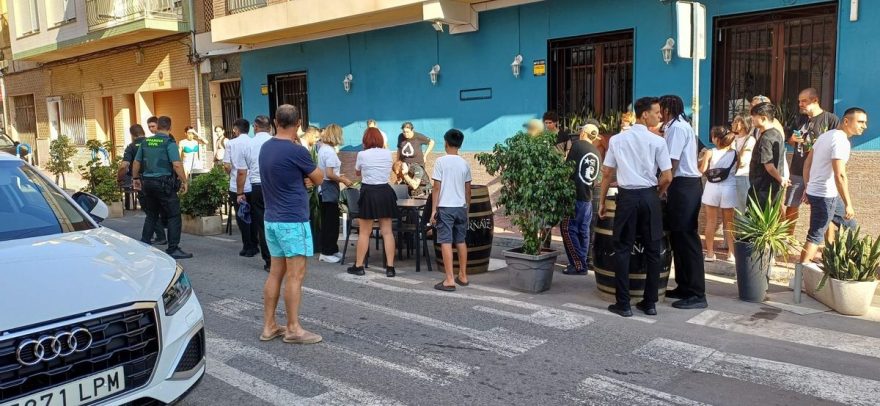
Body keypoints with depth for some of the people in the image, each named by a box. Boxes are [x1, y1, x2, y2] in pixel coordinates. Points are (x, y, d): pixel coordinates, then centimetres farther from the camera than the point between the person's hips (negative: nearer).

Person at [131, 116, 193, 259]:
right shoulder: (169, 143, -9)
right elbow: (177, 165, -18)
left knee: (151, 215, 17)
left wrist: (135, 178, 27)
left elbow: (136, 162, 15)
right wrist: (184, 181, -10)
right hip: (164, 183, -7)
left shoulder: (145, 142, 9)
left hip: (148, 183, 7)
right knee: (174, 216, -1)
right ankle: (173, 249, -3)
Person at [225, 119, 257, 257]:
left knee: (242, 217, 6)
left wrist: (231, 173, 14)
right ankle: (254, 245, 19)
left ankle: (248, 247, 7)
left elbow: (227, 165, -7)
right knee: (253, 215, 14)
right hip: (253, 185, 2)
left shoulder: (231, 143, -6)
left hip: (237, 187, -2)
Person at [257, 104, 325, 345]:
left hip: (272, 219, 8)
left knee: (276, 272, 12)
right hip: (293, 220, -8)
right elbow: (318, 178, -1)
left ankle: (269, 326, 17)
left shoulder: (265, 148, 8)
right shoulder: (296, 151, -16)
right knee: (295, 275, -1)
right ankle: (293, 329, 4)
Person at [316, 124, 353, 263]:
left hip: (324, 189, 10)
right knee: (331, 222, -1)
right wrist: (344, 180, -12)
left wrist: (338, 175, 17)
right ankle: (327, 253, 5)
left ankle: (331, 250, 24)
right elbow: (329, 175, -24)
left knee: (328, 221, 15)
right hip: (329, 189, -10)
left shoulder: (323, 148, 10)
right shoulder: (330, 151, -19)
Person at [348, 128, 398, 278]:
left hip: (369, 193, -3)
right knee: (387, 231, 5)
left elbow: (357, 172, 10)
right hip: (385, 192, 3)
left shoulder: (362, 154, -8)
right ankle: (390, 267, 5)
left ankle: (358, 266, 12)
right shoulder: (388, 154, 2)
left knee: (364, 232, 7)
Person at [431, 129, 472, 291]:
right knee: (461, 241, 15)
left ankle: (449, 280, -7)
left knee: (446, 242, -4)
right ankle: (463, 276, 23)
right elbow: (467, 189, 11)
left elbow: (437, 187, -10)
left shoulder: (441, 161, -7)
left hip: (445, 207, -5)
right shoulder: (465, 163, 6)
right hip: (461, 207, 5)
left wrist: (434, 209, -6)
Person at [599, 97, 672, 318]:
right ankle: (649, 303, 16)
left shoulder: (616, 140, 3)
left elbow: (607, 173, 5)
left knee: (623, 250, 6)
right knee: (652, 250, 10)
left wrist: (602, 202, 13)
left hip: (627, 196, 1)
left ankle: (623, 304, 6)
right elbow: (667, 177, -5)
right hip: (649, 196, -1)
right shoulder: (657, 141, -3)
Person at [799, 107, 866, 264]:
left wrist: (808, 188, 20)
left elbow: (807, 163, 15)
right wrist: (848, 204, -23)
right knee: (816, 236, -4)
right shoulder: (841, 141, -18)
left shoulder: (826, 135, 10)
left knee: (849, 225, 22)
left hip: (814, 191, 10)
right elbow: (840, 176, -25)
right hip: (825, 196, -10)